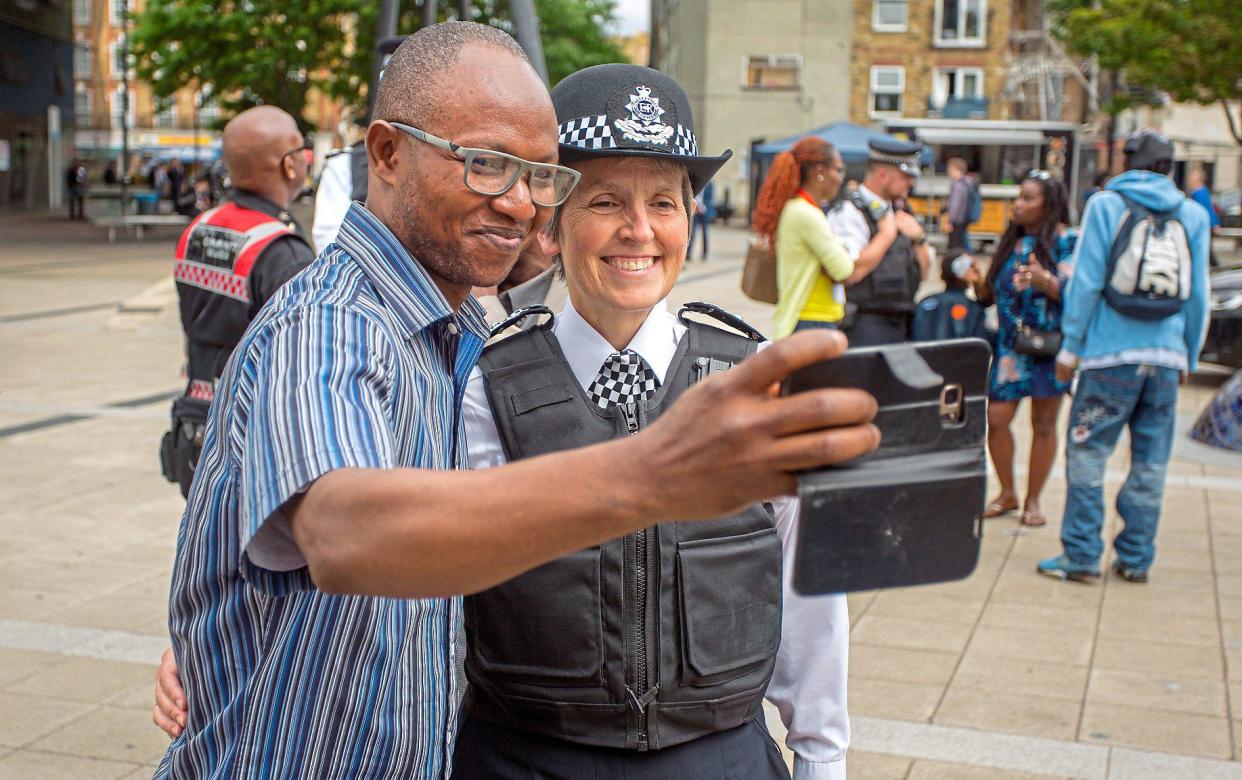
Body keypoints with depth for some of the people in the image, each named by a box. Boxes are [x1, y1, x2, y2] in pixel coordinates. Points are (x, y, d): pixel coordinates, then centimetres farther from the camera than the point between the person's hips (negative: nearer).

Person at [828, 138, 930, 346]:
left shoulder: (897, 212, 17)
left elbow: (922, 273, 22)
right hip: (865, 328, -8)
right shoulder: (849, 213, -10)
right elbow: (849, 273, -25)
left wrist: (918, 237, 3)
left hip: (900, 326, 8)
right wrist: (887, 233, -12)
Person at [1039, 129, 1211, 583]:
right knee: (1151, 463, 9)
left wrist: (1071, 345, 1)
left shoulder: (1106, 204, 0)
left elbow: (1087, 282, -4)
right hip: (1167, 357, 3)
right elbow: (1199, 296, 8)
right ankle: (1135, 559, 15)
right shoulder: (1194, 215, 8)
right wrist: (1189, 356, 17)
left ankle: (1080, 557, 4)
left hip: (1111, 355, -3)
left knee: (1087, 454, 4)